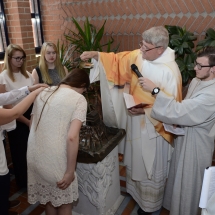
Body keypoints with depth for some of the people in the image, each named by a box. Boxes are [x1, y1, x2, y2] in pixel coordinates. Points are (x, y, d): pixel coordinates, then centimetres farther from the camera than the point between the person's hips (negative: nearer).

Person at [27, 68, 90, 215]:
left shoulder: (43, 93, 9)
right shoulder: (79, 99, -8)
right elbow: (72, 137, -19)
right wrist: (70, 171, -11)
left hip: (34, 157, 6)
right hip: (55, 160, -5)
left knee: (47, 197, 27)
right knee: (64, 200, 20)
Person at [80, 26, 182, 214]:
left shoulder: (170, 71, -24)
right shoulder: (137, 56, -6)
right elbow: (117, 60, 2)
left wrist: (146, 110, -29)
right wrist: (95, 55, -13)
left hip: (153, 125, -6)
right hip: (134, 120, 6)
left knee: (150, 166, 13)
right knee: (135, 158, 24)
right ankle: (134, 189, 51)